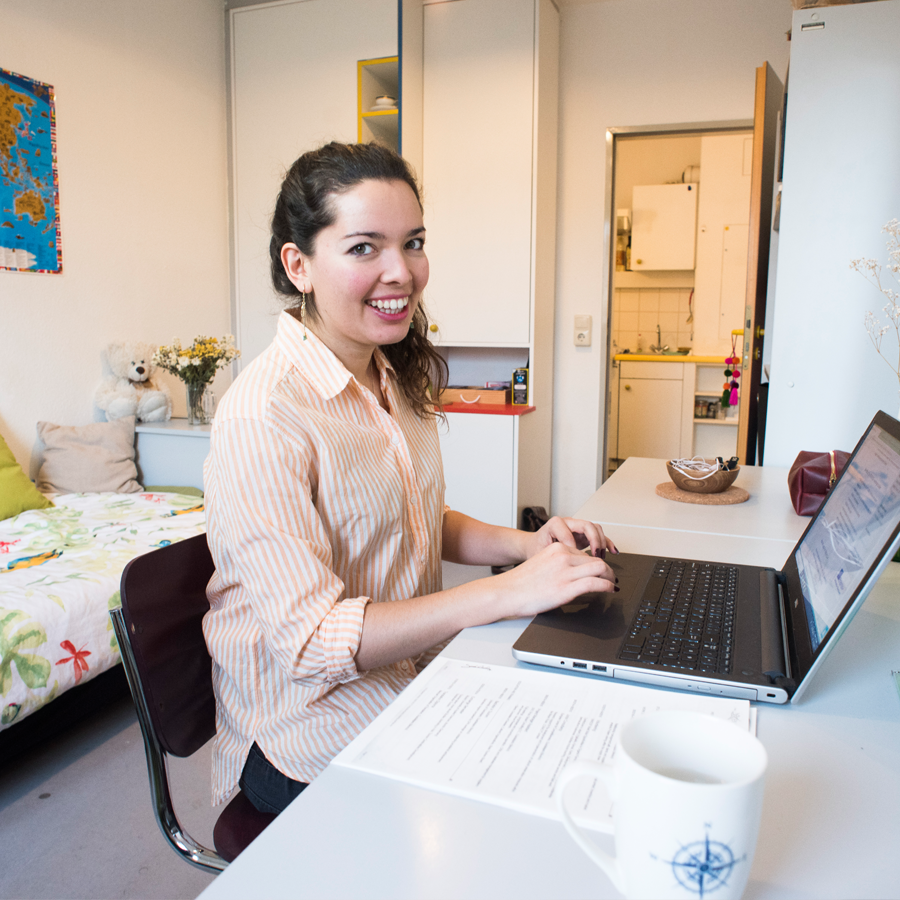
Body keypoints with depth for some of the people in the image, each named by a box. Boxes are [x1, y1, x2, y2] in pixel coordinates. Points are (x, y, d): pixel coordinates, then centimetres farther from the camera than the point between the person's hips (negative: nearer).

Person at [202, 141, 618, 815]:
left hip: (414, 679, 7)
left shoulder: (396, 379, 4)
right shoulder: (263, 415, -23)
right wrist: (508, 592, -28)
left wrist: (524, 544, -3)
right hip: (312, 743, -7)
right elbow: (311, 639, -25)